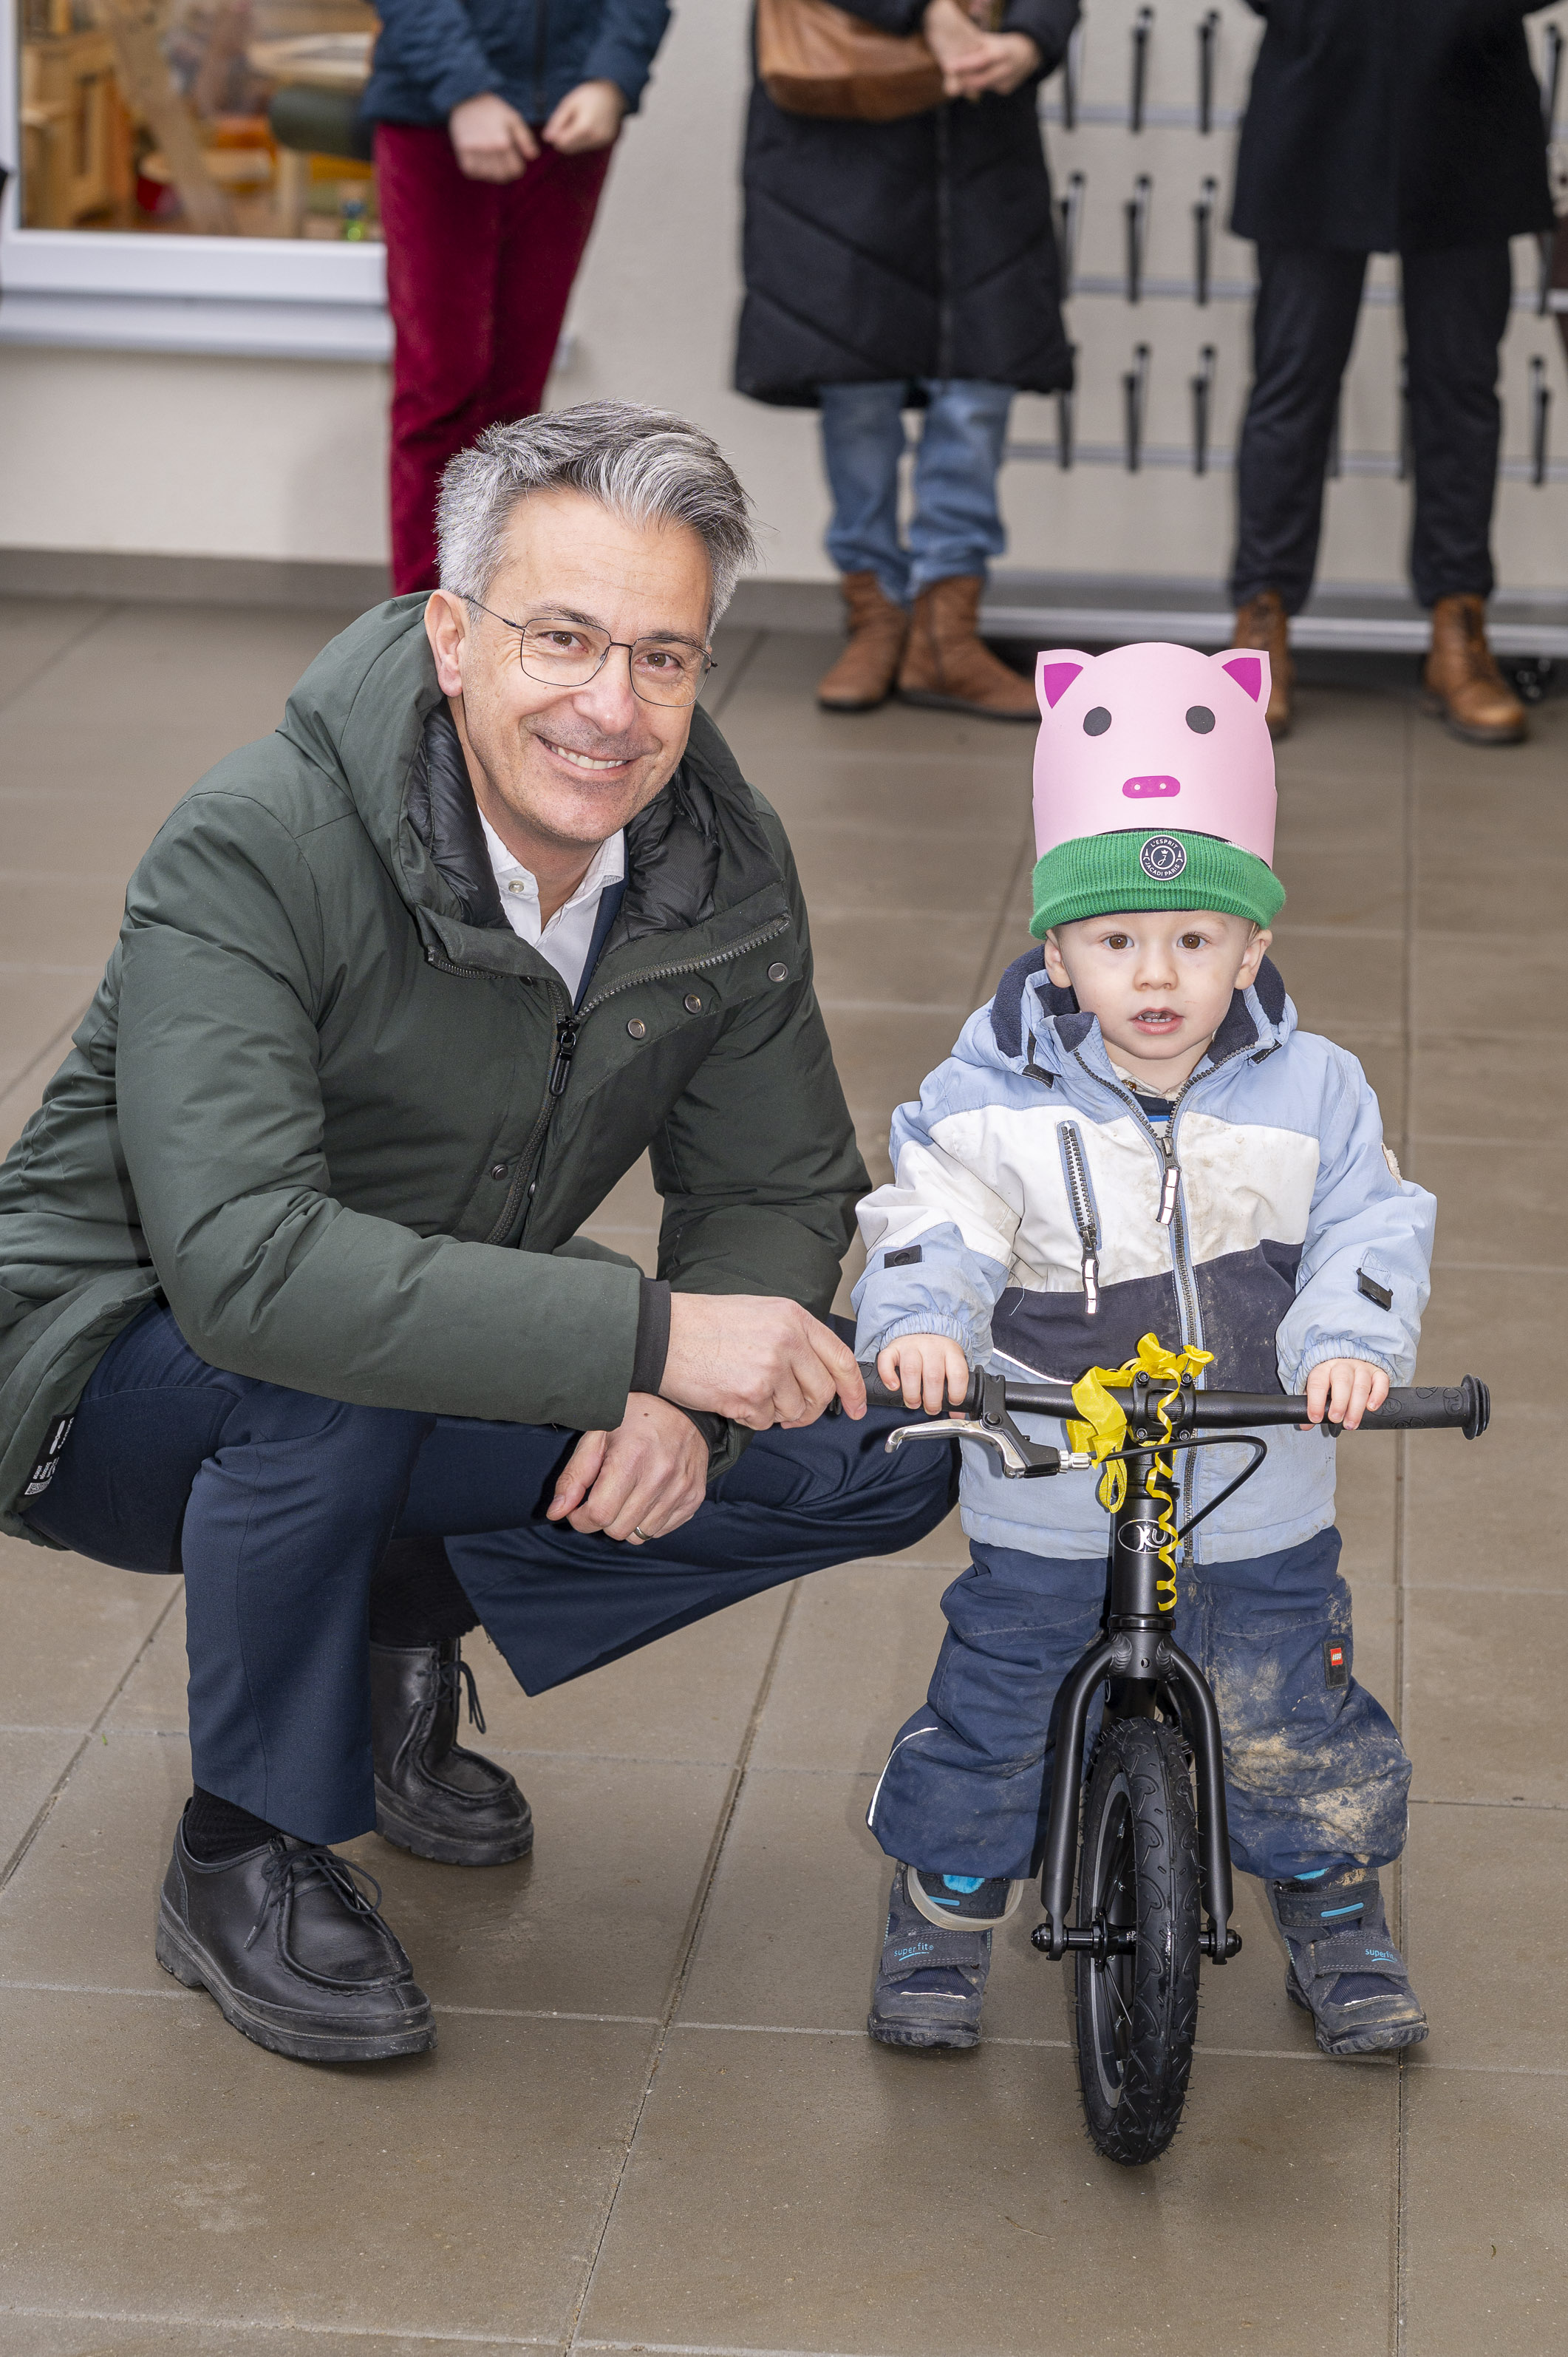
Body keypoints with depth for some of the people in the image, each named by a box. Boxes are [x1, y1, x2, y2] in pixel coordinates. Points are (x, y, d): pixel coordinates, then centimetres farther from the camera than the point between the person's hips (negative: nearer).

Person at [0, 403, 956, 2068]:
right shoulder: (254, 854, -29)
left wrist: (682, 1406, -23)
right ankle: (244, 1857, -15)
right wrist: (650, 1335, -45)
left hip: (460, 1378, 6)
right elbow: (244, 1260, -41)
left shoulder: (722, 868, -10)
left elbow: (780, 1188, 0)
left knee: (879, 1460, -11)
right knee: (331, 1365, -39)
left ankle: (410, 1619, 9)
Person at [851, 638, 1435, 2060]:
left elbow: (1370, 1230, -5)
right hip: (1046, 1513, -1)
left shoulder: (1310, 1093, -2)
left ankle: (1339, 1918, 33)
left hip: (1259, 1512, 1)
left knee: (1298, 1733, 8)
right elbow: (931, 1223, -14)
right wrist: (919, 1322, -35)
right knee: (992, 1726, 5)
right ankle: (948, 1915, 29)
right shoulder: (997, 1100, -7)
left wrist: (1352, 1344, -25)